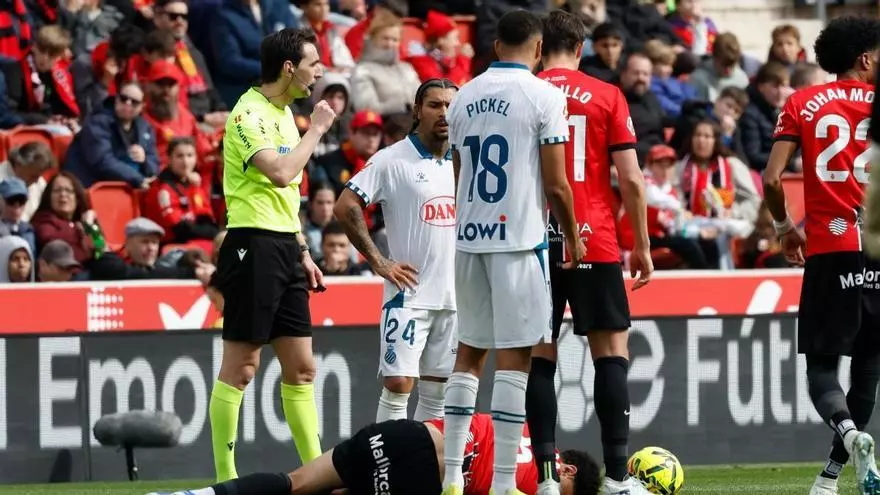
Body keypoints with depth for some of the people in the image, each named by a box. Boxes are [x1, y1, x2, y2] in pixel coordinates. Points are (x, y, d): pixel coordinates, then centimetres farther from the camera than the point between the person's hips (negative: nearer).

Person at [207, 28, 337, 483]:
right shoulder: (249, 112, -11)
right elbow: (279, 173, -24)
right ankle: (224, 476, -2)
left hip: (284, 247, 9)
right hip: (254, 245, -9)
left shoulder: (284, 113, 17)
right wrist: (316, 130, -12)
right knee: (241, 365, -6)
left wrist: (302, 252, 21)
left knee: (301, 367, 9)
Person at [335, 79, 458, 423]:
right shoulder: (392, 160, -6)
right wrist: (378, 262, -12)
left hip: (455, 297, 5)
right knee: (398, 383, -11)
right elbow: (346, 207, -11)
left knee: (437, 392, 9)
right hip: (409, 293, -5)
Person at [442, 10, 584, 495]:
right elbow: (556, 185, -9)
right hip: (519, 237, -6)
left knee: (469, 351, 14)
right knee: (513, 357, -3)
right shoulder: (543, 95, -8)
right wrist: (572, 236, 5)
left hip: (469, 236, 6)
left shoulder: (465, 97, 10)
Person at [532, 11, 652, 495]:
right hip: (594, 244, -2)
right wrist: (642, 246, 6)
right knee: (611, 352, 3)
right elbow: (631, 180, -2)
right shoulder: (607, 96, 1)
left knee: (540, 356, 5)